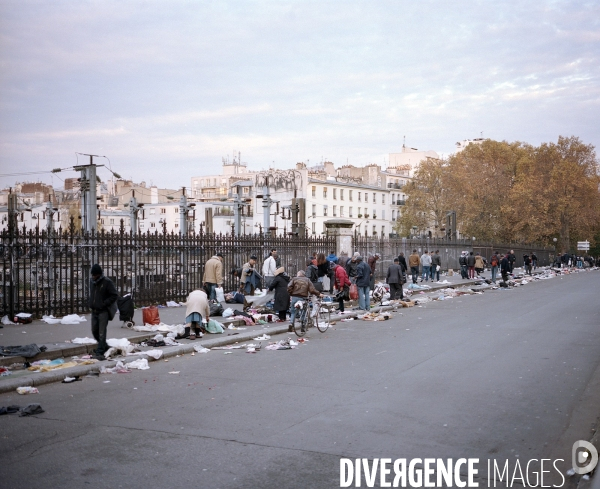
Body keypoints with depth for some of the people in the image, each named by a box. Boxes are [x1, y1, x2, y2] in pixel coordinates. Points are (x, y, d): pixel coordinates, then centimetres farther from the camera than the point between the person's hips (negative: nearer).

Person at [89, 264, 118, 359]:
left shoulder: (107, 282, -10)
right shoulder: (93, 282, 11)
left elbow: (115, 295, -11)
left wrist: (104, 303, -18)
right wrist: (90, 303, 9)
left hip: (103, 311, -7)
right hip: (94, 311, 7)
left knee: (101, 332, -9)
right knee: (94, 331, 10)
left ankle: (100, 352, -7)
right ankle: (104, 346, 30)